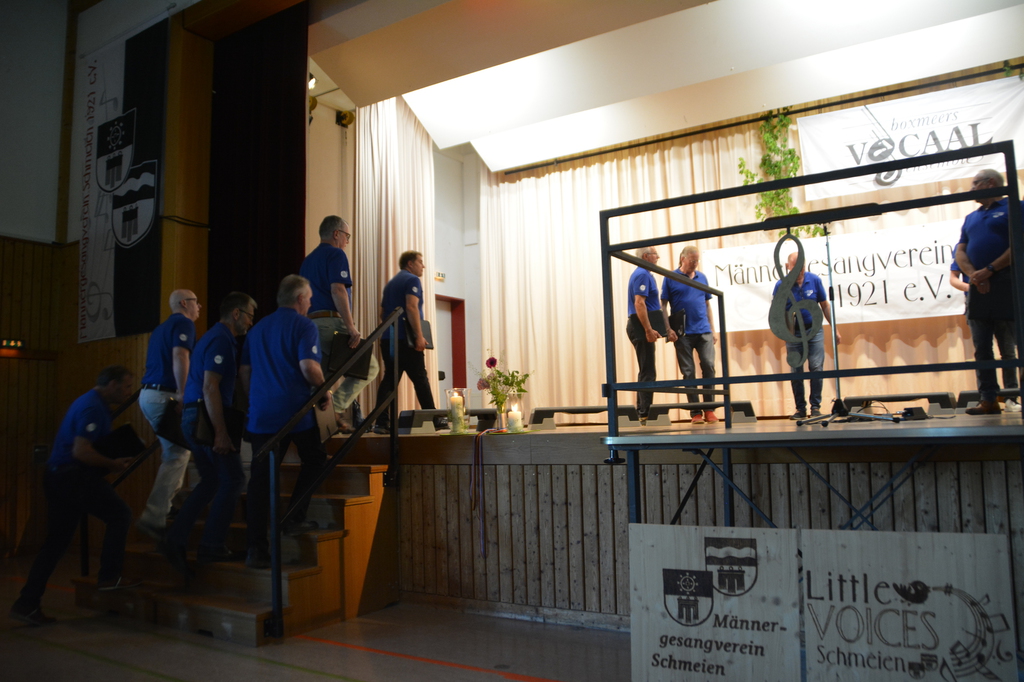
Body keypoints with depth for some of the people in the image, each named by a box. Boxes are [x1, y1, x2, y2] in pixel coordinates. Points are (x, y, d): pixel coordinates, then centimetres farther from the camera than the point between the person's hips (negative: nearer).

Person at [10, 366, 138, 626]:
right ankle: (109, 576, 3)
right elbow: (81, 452, -24)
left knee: (55, 543, 10)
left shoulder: (90, 402, 17)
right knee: (119, 515, 0)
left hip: (58, 477, 10)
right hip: (74, 476, -10)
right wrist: (112, 464, -12)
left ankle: (27, 604, 13)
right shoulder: (92, 408, -16)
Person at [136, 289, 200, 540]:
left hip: (149, 394, 10)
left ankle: (169, 501, 27)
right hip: (164, 396, -10)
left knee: (174, 450, 22)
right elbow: (180, 356, -21)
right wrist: (182, 394, -22)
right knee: (177, 455, -9)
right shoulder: (184, 322, -5)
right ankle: (153, 518, -11)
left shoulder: (163, 327, 23)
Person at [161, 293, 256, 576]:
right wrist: (221, 433, -24)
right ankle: (211, 547, 2)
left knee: (210, 482, 15)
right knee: (231, 479, -2)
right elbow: (210, 388, -21)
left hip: (193, 417, 10)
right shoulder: (221, 340, -13)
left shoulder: (215, 337, 19)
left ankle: (175, 539, 12)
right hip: (207, 417, -10)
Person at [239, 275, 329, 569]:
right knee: (314, 461, 19)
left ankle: (255, 549, 4)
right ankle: (294, 519, 13)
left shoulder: (258, 328, 16)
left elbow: (244, 371, 18)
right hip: (295, 410, -5)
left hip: (261, 414, 5)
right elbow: (308, 366, -17)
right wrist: (324, 392, -2)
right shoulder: (304, 325, -5)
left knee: (260, 479, 4)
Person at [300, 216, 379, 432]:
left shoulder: (308, 260, 24)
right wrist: (351, 326, -22)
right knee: (369, 367, -2)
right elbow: (338, 290, -17)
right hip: (332, 322, -9)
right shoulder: (336, 254, -3)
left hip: (310, 323, 9)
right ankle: (335, 409, -11)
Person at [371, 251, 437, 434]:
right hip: (405, 339, -8)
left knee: (389, 379, 5)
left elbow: (382, 313, 22)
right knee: (420, 379, -3)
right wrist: (419, 336, -20)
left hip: (388, 338, 8)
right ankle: (433, 420, 1)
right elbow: (411, 307, -18)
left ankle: (381, 422, -2)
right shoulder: (412, 280, -5)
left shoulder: (391, 283, 21)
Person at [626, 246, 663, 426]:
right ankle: (645, 415, -6)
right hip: (641, 327, -11)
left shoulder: (643, 274, 19)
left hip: (641, 328, 11)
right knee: (648, 372, -8)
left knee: (646, 372, 14)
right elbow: (639, 304, -22)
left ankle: (642, 412, 19)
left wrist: (651, 329, 23)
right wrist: (649, 330, -24)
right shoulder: (642, 275, -13)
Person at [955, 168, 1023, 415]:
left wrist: (989, 270, -14)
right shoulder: (970, 218, 22)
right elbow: (960, 252, 12)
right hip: (978, 288, 6)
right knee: (981, 349, 3)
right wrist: (973, 275, -7)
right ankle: (988, 399, 5)